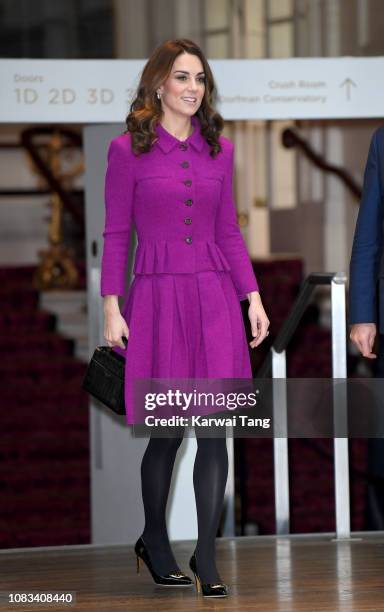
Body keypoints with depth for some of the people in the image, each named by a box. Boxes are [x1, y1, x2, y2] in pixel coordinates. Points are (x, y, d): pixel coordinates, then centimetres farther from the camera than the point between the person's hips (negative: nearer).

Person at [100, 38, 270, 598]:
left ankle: (205, 558, 4)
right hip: (158, 296, -3)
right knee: (168, 431, 2)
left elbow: (229, 231, 13)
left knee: (214, 431, -3)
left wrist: (252, 295, 6)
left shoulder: (218, 149, 10)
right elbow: (115, 234, 0)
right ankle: (155, 545, 24)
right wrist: (111, 307, -6)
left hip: (214, 298, 3)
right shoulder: (128, 150, -1)